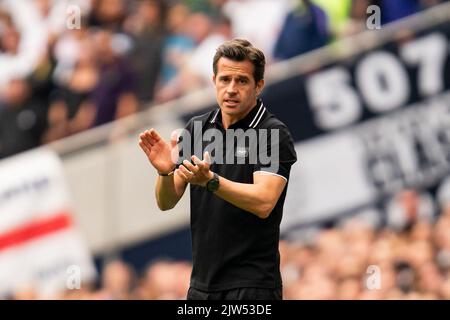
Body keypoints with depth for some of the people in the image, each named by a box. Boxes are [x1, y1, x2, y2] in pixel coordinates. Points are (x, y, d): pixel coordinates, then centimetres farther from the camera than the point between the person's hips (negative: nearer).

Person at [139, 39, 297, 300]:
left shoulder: (274, 135, -9)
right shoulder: (198, 128, 8)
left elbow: (264, 202, -23)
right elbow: (167, 202, 6)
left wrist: (209, 180, -34)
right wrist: (165, 172, -16)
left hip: (252, 286, -6)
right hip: (202, 283, 6)